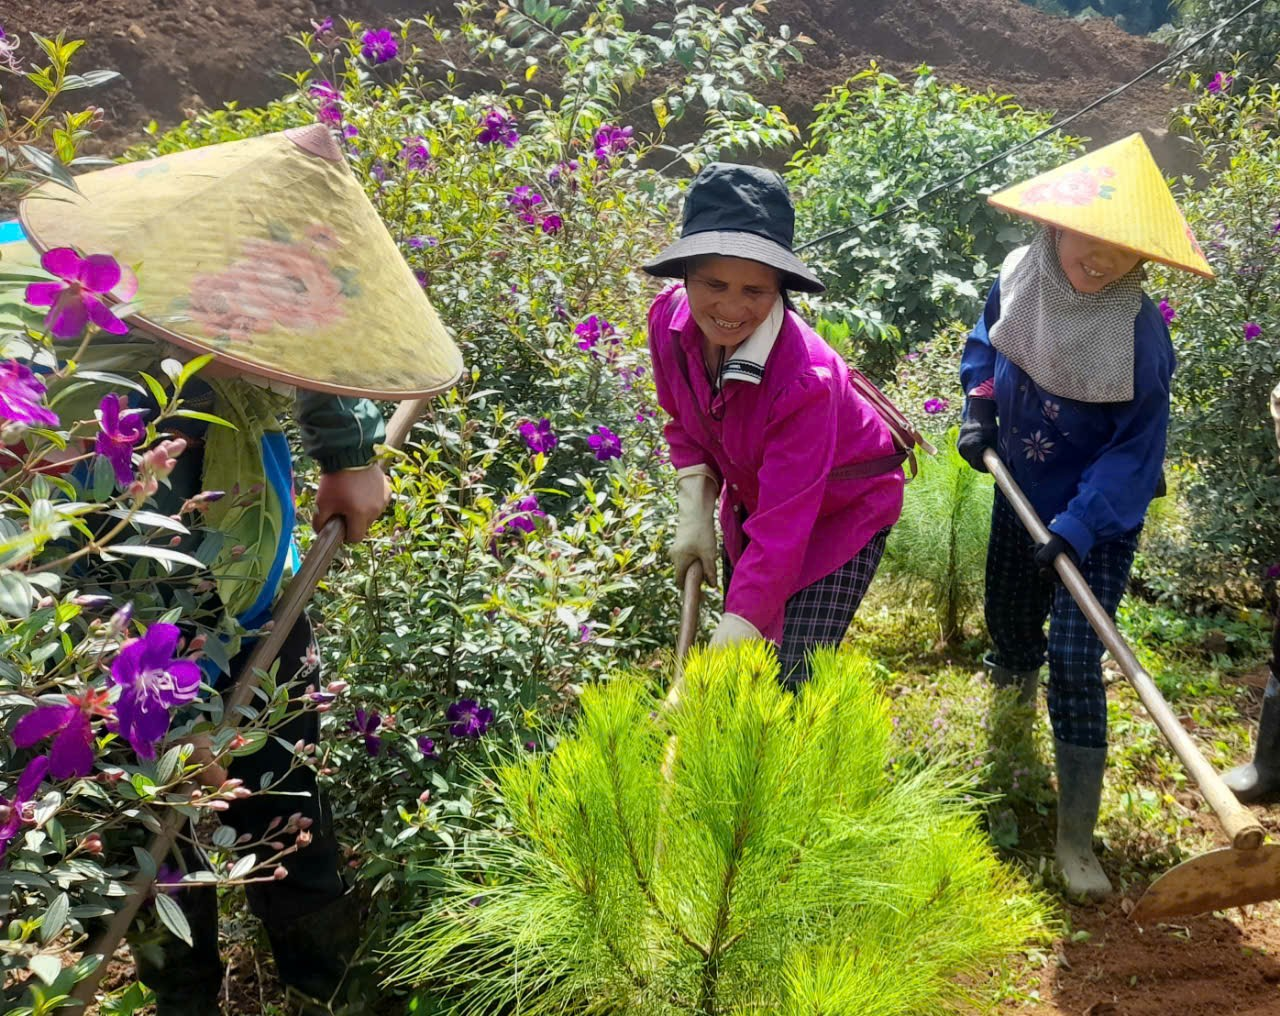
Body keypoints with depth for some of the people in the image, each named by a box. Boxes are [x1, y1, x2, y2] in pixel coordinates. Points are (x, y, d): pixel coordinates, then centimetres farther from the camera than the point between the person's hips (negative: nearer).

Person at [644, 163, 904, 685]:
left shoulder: (805, 379, -38)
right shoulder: (669, 318, -20)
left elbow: (783, 530, -39)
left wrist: (734, 632, -43)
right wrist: (694, 514, -12)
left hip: (843, 510, -5)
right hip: (752, 499, 6)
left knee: (790, 679, -12)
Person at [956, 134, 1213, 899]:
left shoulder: (1140, 332, -26)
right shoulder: (1020, 278, -12)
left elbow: (1138, 448, -22)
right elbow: (985, 346, 10)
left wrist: (1078, 526, -31)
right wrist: (979, 409, -5)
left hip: (1100, 514, -5)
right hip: (1021, 492, 5)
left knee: (1076, 657, -12)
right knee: (1009, 616, 24)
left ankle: (1077, 838, -3)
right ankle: (1016, 680, 62)